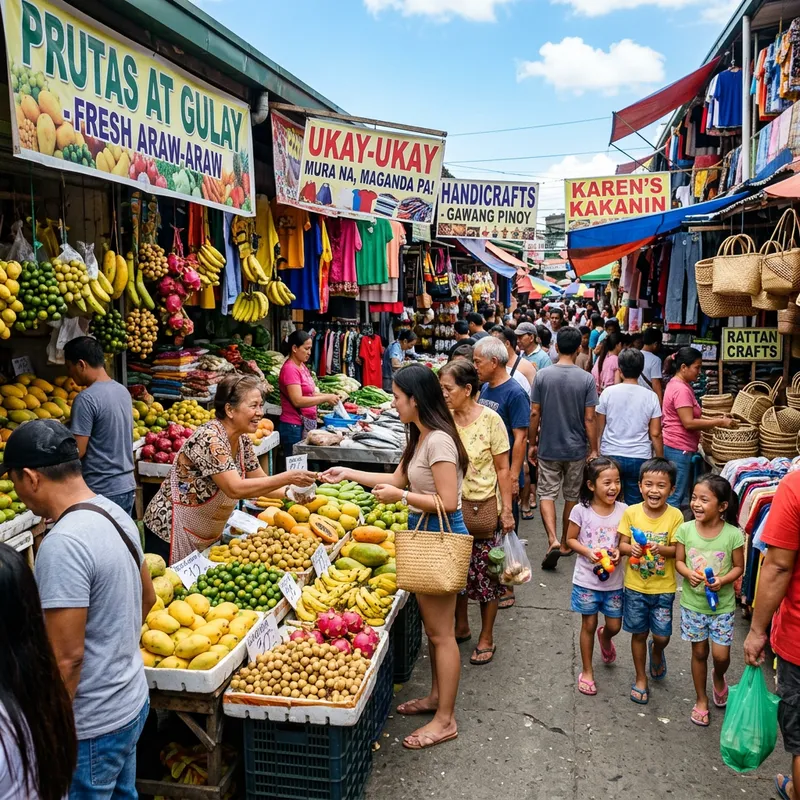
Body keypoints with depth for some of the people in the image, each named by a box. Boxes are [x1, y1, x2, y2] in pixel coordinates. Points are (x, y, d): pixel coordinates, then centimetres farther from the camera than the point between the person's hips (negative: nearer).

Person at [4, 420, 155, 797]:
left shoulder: (62, 545, -27)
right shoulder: (116, 514, -1)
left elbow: (67, 657, -26)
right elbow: (147, 598, 12)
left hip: (92, 727, -8)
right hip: (132, 701, 8)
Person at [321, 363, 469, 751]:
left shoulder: (438, 441, -22)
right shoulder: (420, 438, 9)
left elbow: (448, 502, -25)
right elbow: (399, 478, 20)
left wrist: (400, 496, -19)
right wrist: (349, 474, 19)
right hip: (425, 534, 10)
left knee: (441, 632, 2)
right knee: (432, 627, 21)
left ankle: (445, 720, 15)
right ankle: (437, 696, 36)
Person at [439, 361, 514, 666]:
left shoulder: (490, 420, -12)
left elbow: (503, 469, -8)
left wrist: (507, 510, -9)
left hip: (482, 507, -4)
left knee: (485, 574, 7)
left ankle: (486, 638, 24)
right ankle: (461, 627, 36)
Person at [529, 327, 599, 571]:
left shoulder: (542, 376, -8)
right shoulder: (587, 379, -10)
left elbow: (534, 414, -5)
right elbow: (589, 419, -10)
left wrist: (532, 443, 7)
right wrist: (594, 450, 0)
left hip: (548, 448, 0)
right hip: (576, 449, 0)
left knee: (547, 494, 7)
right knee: (572, 496, 15)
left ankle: (553, 540, -13)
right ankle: (565, 543, 27)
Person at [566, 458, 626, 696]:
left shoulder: (623, 510, -7)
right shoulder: (581, 510, -13)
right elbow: (571, 539, -4)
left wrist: (619, 551, -17)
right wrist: (588, 552, -20)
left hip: (614, 580, 2)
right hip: (587, 579, -2)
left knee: (614, 626, 12)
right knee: (588, 625, 10)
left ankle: (605, 637, 49)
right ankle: (587, 672, 27)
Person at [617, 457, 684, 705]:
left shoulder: (675, 516, -12)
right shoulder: (631, 512, -9)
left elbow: (677, 550, -10)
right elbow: (622, 544, -5)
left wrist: (661, 549, -30)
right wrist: (631, 548, -26)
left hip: (663, 587, -1)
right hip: (635, 586, 1)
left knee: (662, 636, 5)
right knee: (639, 633, 13)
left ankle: (656, 651, 42)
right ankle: (641, 679, 32)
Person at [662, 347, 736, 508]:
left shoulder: (677, 384, 14)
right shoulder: (681, 389, -17)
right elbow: (689, 423, -22)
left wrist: (714, 421, 9)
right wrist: (718, 422, -15)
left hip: (677, 447, 10)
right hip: (679, 448, -10)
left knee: (680, 496, 14)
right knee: (676, 498, -5)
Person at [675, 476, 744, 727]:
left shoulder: (733, 534, -17)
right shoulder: (685, 530, -12)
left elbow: (738, 567, -6)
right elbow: (679, 561, -2)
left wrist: (722, 580, -24)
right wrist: (689, 574, -22)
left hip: (722, 605, -1)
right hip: (693, 603, 1)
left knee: (721, 655, 2)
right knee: (699, 652, 14)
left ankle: (718, 677, 39)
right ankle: (701, 700, 33)